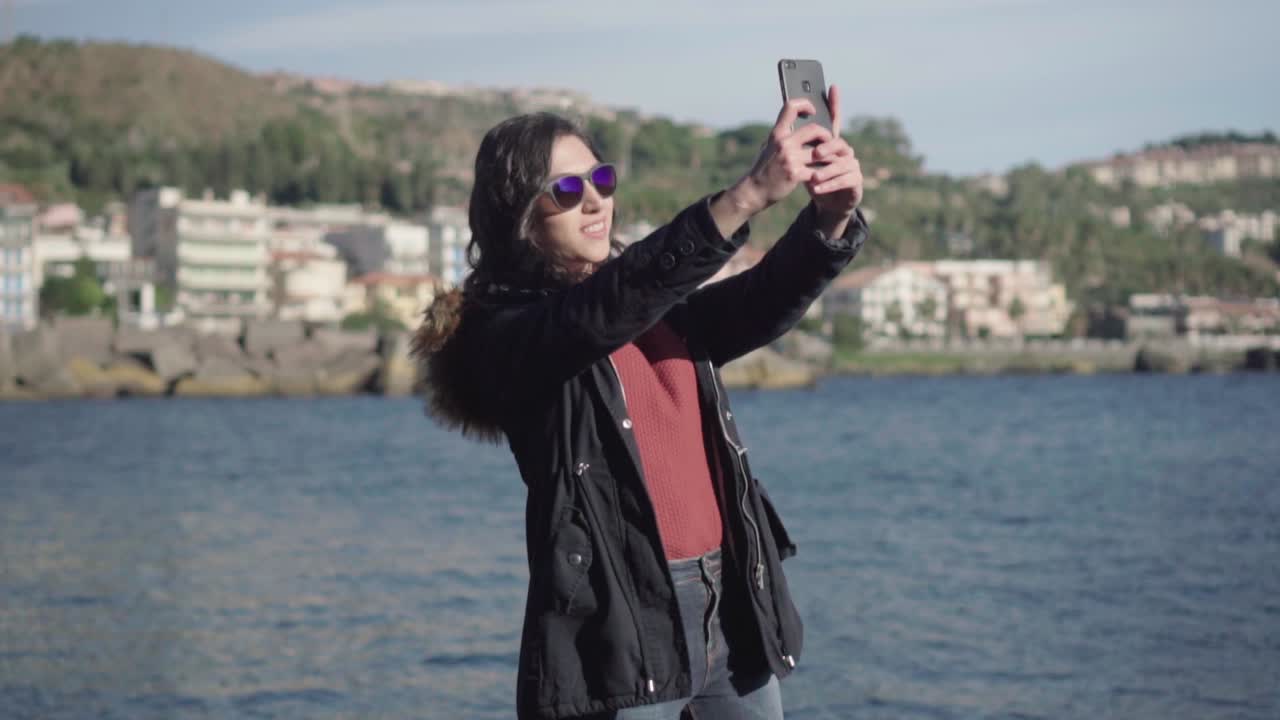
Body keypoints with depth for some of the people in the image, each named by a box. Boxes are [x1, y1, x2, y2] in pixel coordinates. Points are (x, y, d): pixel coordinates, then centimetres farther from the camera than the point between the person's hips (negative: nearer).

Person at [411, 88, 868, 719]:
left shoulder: (659, 310, 14)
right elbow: (612, 305, -24)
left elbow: (766, 299, -2)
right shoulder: (506, 334, -6)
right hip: (617, 624, -6)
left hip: (730, 606, 6)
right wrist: (749, 194, -33)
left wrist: (832, 216, -22)